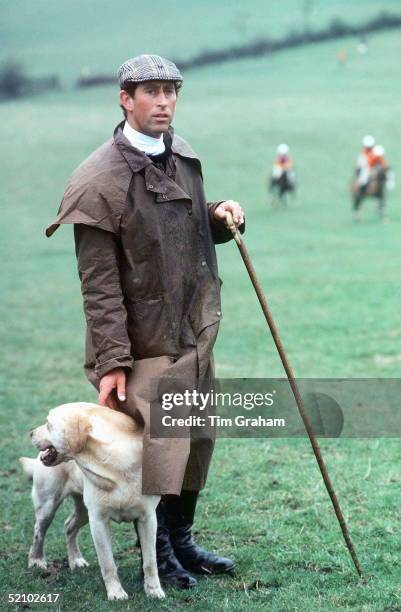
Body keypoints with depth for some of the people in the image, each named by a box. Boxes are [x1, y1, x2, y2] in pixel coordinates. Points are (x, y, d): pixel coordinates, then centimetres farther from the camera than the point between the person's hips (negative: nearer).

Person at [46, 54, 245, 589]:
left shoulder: (184, 159, 7)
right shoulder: (100, 180, -16)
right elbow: (99, 285, -17)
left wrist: (218, 216, 1)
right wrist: (111, 361, -19)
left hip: (196, 333, 7)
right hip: (145, 343, -7)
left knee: (197, 442, 14)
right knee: (157, 444, -2)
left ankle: (181, 539, 31)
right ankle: (157, 552, 17)